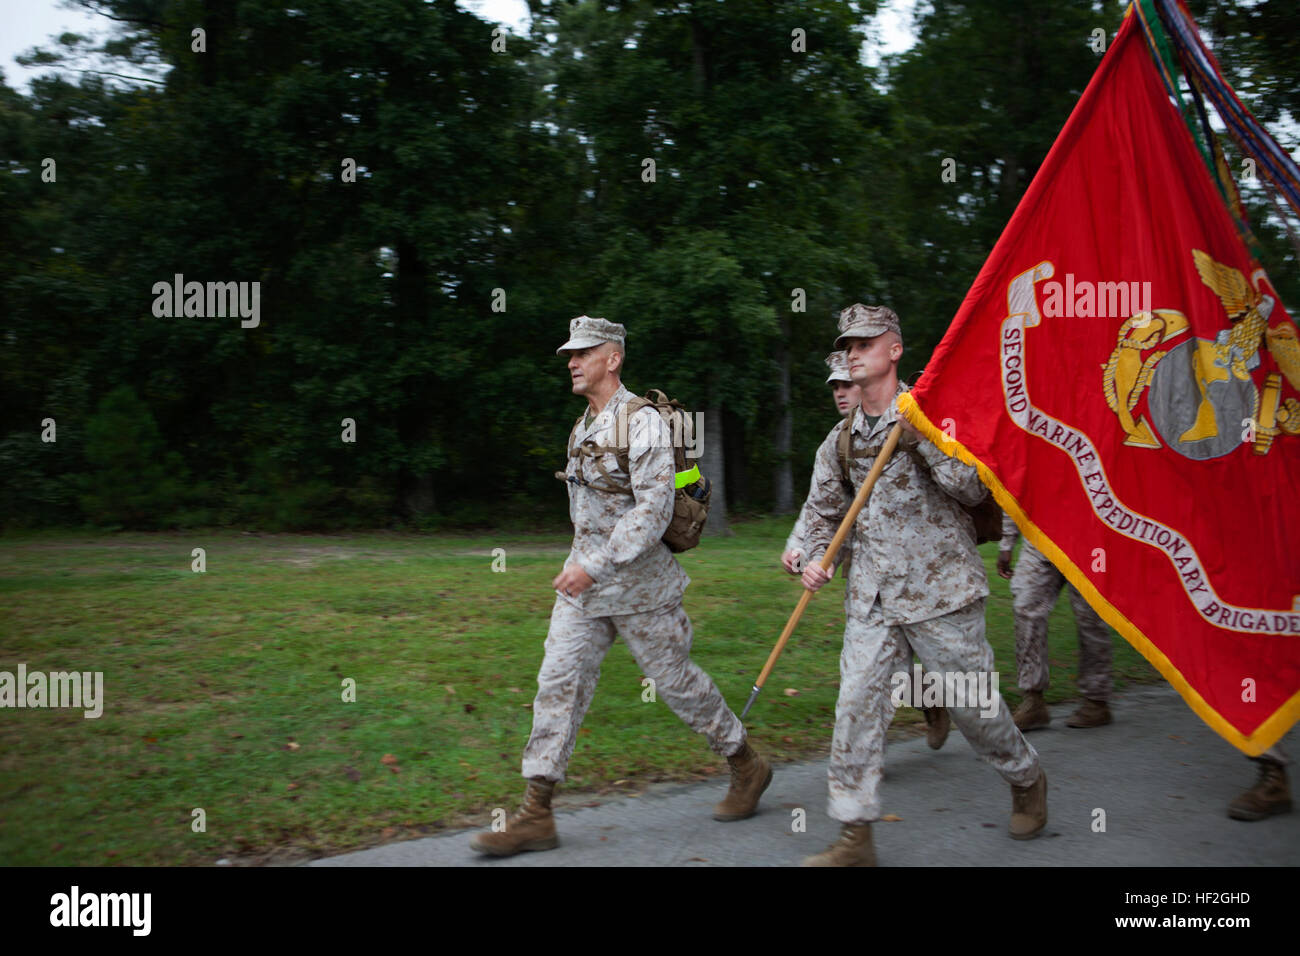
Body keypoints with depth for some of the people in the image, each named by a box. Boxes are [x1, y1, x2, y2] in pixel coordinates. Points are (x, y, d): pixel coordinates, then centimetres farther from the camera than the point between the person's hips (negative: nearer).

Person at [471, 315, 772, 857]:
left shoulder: (643, 423, -14)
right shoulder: (583, 428, 12)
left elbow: (654, 509, -23)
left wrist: (596, 565, -28)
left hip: (639, 582, -7)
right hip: (586, 580, 7)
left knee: (676, 680, 5)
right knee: (557, 683, -1)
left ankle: (747, 768, 28)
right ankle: (536, 816, 2)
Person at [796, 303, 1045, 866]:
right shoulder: (840, 440, 10)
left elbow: (972, 490, -12)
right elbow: (823, 511, 19)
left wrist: (923, 439, -20)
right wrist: (817, 559, 1)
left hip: (940, 589, -4)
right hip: (871, 594, 4)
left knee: (970, 701, 7)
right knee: (856, 705, -6)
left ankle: (1026, 781, 36)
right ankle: (854, 836, 0)